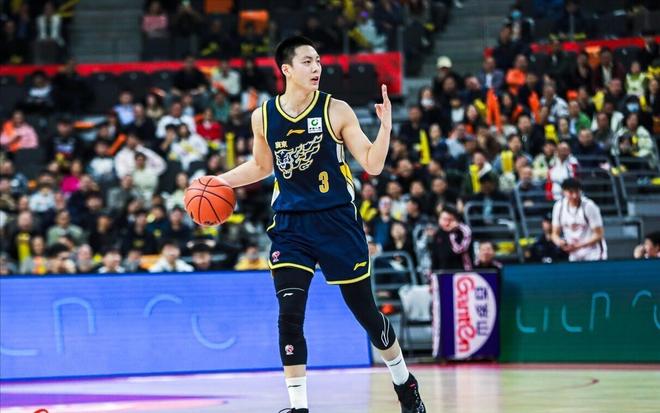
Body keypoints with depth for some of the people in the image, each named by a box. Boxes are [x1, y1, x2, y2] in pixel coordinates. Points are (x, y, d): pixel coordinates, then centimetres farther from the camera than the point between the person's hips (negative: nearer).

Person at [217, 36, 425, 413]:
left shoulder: (335, 111, -7)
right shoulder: (263, 117, 1)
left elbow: (373, 165, -8)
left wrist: (386, 124, -22)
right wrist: (219, 181, 9)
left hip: (337, 222, -2)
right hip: (290, 226, 2)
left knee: (365, 311, 7)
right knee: (290, 316, -11)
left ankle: (404, 382, 30)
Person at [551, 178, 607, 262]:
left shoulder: (589, 206, -16)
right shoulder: (559, 206, -2)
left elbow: (598, 235, -14)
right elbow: (555, 233, 7)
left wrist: (578, 245, -24)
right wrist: (559, 241, -18)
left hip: (593, 256, -5)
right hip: (574, 257, 5)